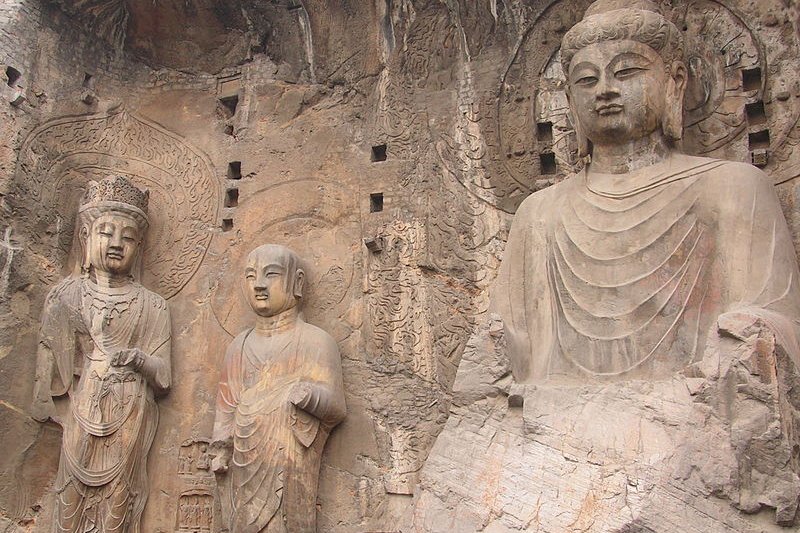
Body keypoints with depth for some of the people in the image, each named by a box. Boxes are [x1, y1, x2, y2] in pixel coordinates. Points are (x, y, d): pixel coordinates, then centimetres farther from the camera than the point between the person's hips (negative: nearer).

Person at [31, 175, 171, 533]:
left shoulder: (151, 306, 2)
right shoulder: (66, 295, 4)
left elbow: (163, 379, 1)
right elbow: (49, 360, 7)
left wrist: (139, 360, -16)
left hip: (130, 420, 0)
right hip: (83, 417, 0)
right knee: (76, 502, 2)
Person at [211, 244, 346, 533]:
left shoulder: (315, 341, -4)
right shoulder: (240, 345, 13)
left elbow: (337, 407, -8)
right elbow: (228, 404, 17)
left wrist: (310, 395, -26)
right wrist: (221, 449, 13)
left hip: (292, 467, -4)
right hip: (247, 466, 5)